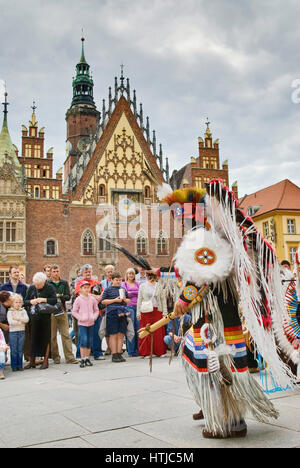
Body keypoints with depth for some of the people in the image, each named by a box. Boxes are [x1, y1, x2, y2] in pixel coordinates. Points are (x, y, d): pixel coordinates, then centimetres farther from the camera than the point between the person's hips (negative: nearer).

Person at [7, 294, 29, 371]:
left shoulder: (23, 311, 9)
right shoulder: (10, 312, 0)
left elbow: (26, 319, -6)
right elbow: (10, 322, -14)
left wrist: (18, 318, -15)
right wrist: (21, 322, -12)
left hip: (22, 332, 3)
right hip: (13, 332, -2)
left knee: (20, 350, 7)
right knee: (14, 350, 1)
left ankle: (20, 365, 14)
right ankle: (14, 366, 9)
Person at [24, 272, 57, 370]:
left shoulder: (49, 288, -4)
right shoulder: (31, 288, 8)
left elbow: (55, 300, -11)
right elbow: (25, 301, 10)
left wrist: (43, 299, -21)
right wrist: (31, 301, -11)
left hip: (45, 318, -3)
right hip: (33, 317, 3)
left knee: (45, 339, 2)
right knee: (33, 339, 6)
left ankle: (45, 361, 11)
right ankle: (32, 361, 15)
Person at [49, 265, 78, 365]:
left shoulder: (64, 283, 11)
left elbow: (68, 297, 3)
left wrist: (58, 295, -12)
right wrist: (61, 296, -12)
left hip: (62, 311, 2)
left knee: (66, 335, -1)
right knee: (52, 336, 2)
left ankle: (70, 357, 0)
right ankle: (55, 357, 11)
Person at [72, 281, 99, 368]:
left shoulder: (92, 299, 6)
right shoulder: (78, 299, -2)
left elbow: (96, 310, 12)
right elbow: (74, 311, 0)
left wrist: (94, 317, -5)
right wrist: (80, 318, -11)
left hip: (91, 323, 3)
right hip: (82, 323, -3)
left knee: (90, 341, 6)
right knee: (83, 340, -13)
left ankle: (87, 358, 18)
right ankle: (82, 359, -4)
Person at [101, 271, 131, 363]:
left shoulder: (123, 289, 16)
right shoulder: (108, 289, 3)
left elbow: (129, 301, 21)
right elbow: (103, 301, -1)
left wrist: (125, 299, -1)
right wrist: (115, 300, -10)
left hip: (122, 313, 4)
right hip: (112, 313, -4)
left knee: (121, 334, 4)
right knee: (113, 334, -2)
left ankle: (119, 353, 12)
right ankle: (114, 355, 2)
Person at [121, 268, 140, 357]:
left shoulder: (137, 284, 20)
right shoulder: (124, 284, 8)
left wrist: (131, 292, 2)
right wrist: (136, 293, -5)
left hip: (137, 307, 4)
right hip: (129, 307, -4)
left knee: (138, 328, 0)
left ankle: (137, 350, 7)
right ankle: (131, 351, 0)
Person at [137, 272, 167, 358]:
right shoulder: (142, 286, 9)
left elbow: (163, 300, 9)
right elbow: (139, 300, 8)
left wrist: (165, 312, 3)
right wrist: (138, 313, 3)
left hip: (157, 311, 0)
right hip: (146, 312, 0)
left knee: (159, 332, 0)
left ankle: (160, 352, 8)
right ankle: (146, 352, 7)